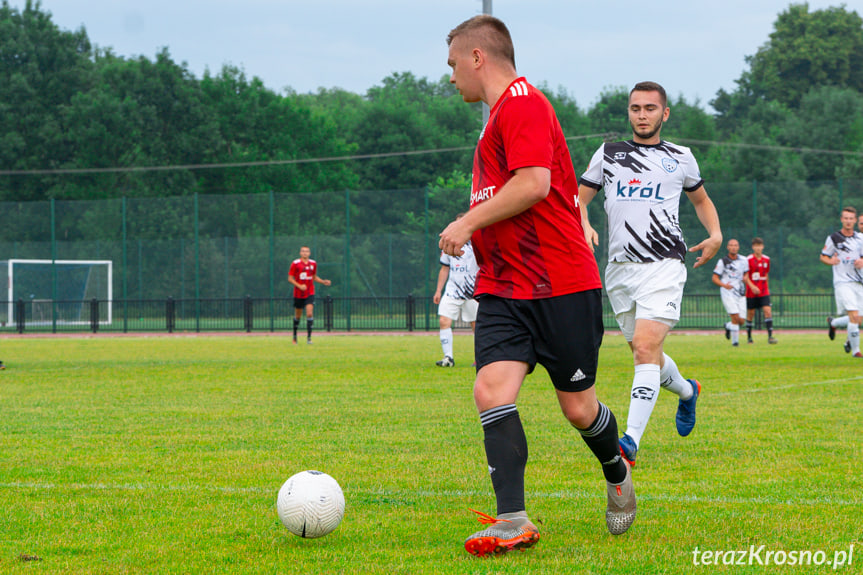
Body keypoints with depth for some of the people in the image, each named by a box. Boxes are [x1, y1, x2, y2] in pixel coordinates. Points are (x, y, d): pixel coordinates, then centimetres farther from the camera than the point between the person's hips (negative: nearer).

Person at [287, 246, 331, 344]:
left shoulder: (313, 263, 6)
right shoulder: (295, 263, -6)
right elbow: (290, 278, -5)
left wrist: (323, 282, 4)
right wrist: (299, 286, -19)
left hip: (310, 293, 1)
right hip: (298, 294, -1)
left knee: (310, 314, -14)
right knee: (297, 316, 9)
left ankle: (309, 337, -13)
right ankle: (295, 336, 27)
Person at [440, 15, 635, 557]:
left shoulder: (523, 103, -12)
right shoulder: (502, 111, 19)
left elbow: (534, 184, -23)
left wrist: (469, 223, -15)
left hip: (562, 288, -8)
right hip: (504, 289, 8)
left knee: (578, 407, 3)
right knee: (492, 390, -13)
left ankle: (618, 477, 33)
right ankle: (513, 521, -18)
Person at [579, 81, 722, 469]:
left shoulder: (680, 158, 10)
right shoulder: (608, 154, 11)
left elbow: (701, 199, 25)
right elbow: (579, 198, 13)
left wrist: (715, 234, 8)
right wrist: (585, 226, -9)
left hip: (663, 265, -3)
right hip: (620, 267, 3)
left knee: (645, 348, -20)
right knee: (645, 353, 13)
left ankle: (631, 440, -26)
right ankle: (686, 391, 46)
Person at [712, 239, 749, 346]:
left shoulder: (743, 261, 7)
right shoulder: (722, 262, -4)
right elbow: (715, 278, -3)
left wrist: (745, 278, -4)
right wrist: (724, 285, -22)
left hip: (740, 293, 4)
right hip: (728, 293, -4)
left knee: (741, 321, 0)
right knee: (735, 317, -19)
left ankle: (728, 326, 33)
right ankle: (735, 341, -5)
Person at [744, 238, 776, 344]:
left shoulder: (766, 259, 7)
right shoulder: (749, 259, -7)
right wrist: (752, 286, -21)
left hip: (764, 291, 3)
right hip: (751, 291, -3)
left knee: (768, 311, -12)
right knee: (750, 314, 5)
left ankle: (770, 336, -15)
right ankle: (749, 337, 20)